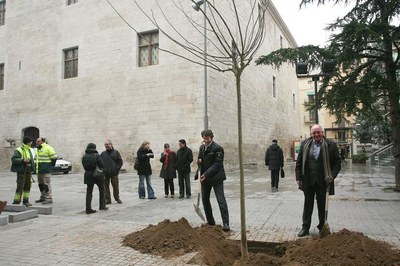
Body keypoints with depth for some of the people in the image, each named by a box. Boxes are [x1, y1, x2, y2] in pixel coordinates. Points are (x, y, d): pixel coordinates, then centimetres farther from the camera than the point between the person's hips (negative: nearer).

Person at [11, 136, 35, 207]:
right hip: (21, 171, -7)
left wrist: (32, 168, 17)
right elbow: (13, 159, -17)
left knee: (27, 186, 9)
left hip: (28, 171, 7)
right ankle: (16, 201, 2)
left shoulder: (29, 150, 16)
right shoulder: (19, 150, -9)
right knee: (20, 186, -6)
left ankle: (26, 201, 17)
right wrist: (23, 160, -29)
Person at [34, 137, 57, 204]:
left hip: (46, 170, -9)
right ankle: (43, 197, 25)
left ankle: (49, 198, -4)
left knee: (46, 184, -9)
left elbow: (54, 158, -13)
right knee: (41, 184, 14)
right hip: (39, 170, 9)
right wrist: (37, 167, 19)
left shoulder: (48, 148, -12)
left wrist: (51, 166, -7)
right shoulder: (37, 149, 17)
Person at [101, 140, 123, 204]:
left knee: (116, 186, 4)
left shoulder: (116, 152, 4)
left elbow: (120, 161, 3)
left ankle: (117, 198, 18)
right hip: (105, 173, 2)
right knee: (106, 187, 3)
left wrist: (117, 168, -7)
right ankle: (107, 199, 12)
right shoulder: (103, 154, 10)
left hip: (114, 173, -2)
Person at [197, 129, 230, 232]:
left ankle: (225, 223, -3)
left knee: (221, 200, -7)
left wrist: (206, 174, -24)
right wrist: (199, 161, -2)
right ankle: (210, 221, 27)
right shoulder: (202, 147, 10)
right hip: (205, 177, 7)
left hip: (216, 178, -7)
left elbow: (217, 164, -17)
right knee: (205, 199, 13)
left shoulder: (217, 148, -12)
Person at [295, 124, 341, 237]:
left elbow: (337, 162, 0)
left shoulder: (331, 145, -4)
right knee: (308, 204, 11)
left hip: (323, 181, -2)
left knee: (322, 205, 10)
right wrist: (299, 178, 1)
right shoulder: (305, 144, 2)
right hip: (308, 181, 2)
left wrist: (332, 176, -11)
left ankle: (322, 228, 26)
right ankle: (305, 228, 22)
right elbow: (299, 163, 5)